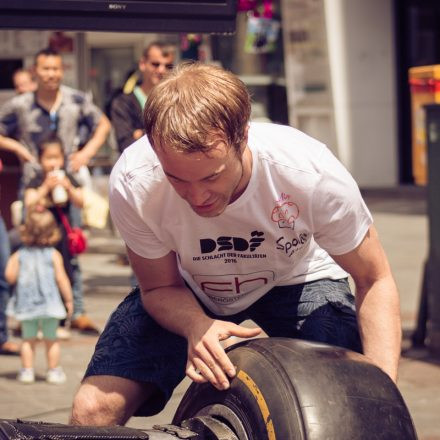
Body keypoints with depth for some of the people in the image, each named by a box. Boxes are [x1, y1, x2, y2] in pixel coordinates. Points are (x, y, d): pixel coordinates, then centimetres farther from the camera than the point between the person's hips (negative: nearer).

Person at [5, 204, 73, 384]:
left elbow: (10, 277, -6)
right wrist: (69, 300, 0)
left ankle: (27, 370, 11)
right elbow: (61, 278, -8)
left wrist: (10, 263, 13)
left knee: (28, 339, 13)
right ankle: (53, 371, 14)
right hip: (49, 305, -1)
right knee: (51, 339, 10)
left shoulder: (19, 255, -3)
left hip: (26, 306, 1)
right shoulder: (53, 255, -7)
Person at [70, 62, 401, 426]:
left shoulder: (313, 175, -35)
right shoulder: (132, 183, -31)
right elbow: (159, 287, -13)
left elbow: (374, 281, -19)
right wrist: (197, 325, -37)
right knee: (92, 410, -18)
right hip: (188, 292, 1)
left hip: (294, 280, 0)